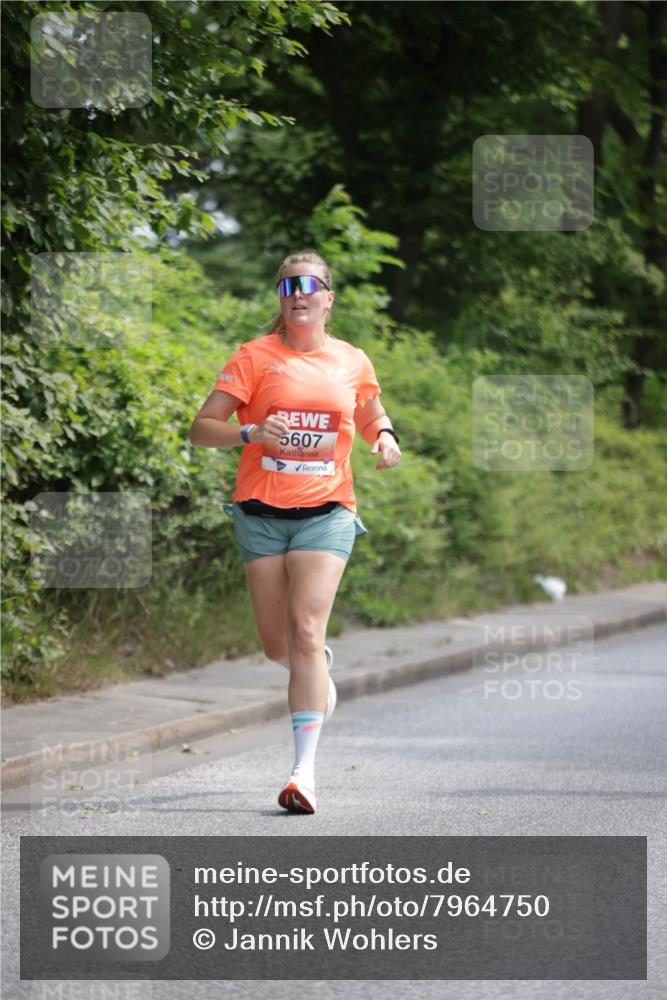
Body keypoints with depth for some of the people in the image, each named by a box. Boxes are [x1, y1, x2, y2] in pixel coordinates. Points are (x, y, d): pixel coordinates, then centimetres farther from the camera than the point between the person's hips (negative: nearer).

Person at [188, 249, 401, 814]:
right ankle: (321, 671, 44)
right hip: (261, 512, 1)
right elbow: (202, 430, -4)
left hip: (326, 512, -1)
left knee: (307, 633, -17)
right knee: (278, 646, 6)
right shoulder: (255, 357, 0)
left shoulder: (353, 362, 7)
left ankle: (305, 768, -20)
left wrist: (384, 437, 3)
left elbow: (372, 415, 26)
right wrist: (251, 434, -23)